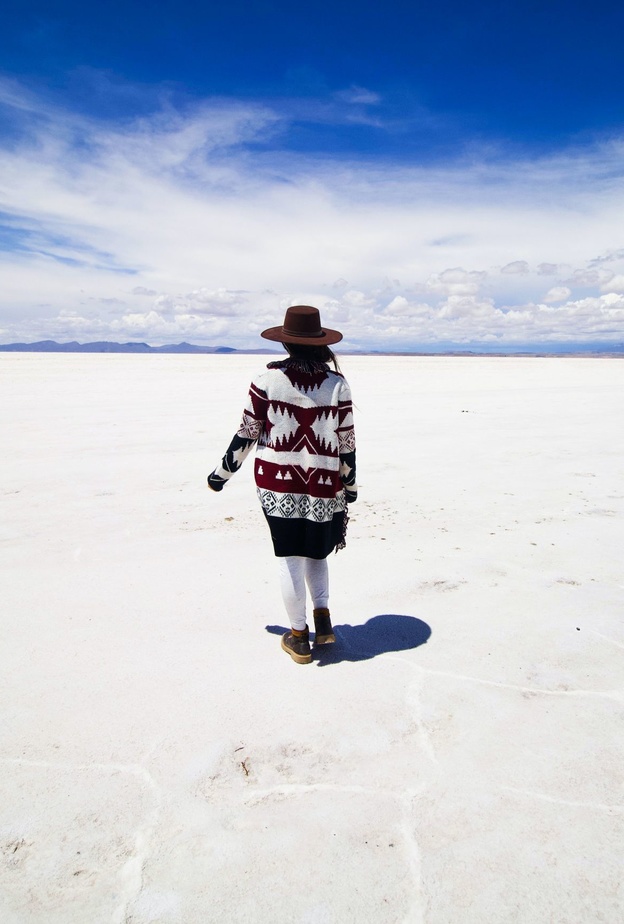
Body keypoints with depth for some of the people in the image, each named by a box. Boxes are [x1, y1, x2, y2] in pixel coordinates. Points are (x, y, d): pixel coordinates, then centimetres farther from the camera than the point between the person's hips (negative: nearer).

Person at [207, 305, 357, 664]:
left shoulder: (267, 380, -6)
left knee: (291, 557, 9)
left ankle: (299, 636, 19)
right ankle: (323, 615, 11)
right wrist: (351, 489, 11)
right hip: (324, 486, 1)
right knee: (316, 553, 22)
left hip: (277, 483, -1)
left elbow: (246, 434, -3)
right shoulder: (337, 384, -4)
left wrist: (223, 473, 10)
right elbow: (347, 443, -1)